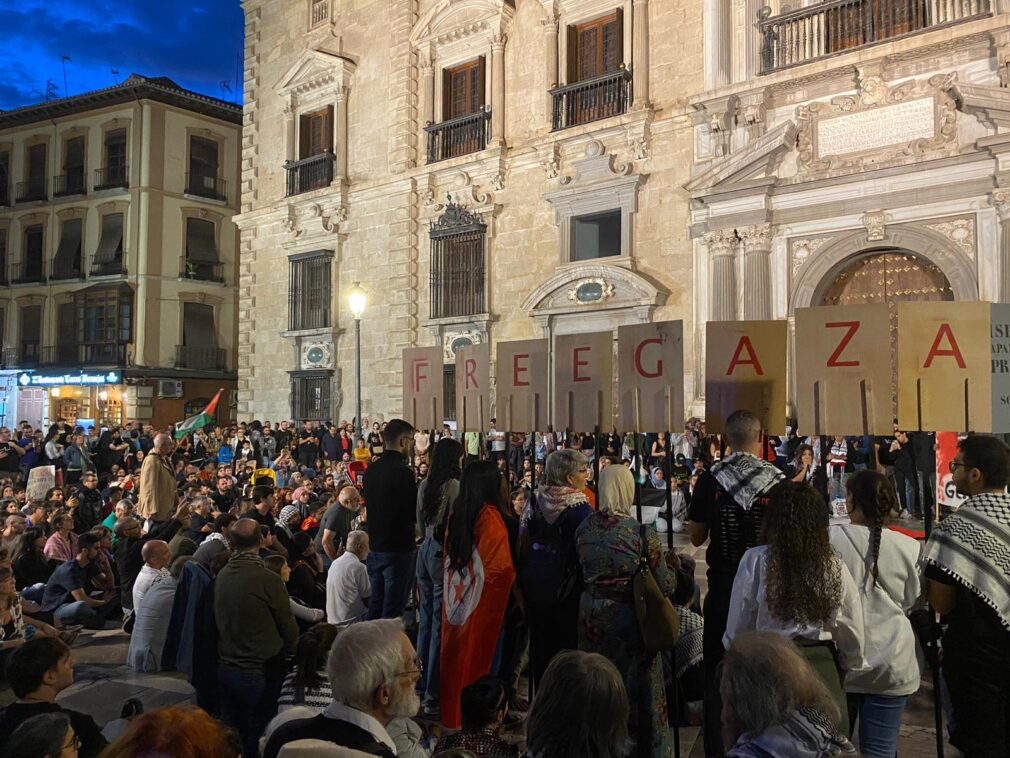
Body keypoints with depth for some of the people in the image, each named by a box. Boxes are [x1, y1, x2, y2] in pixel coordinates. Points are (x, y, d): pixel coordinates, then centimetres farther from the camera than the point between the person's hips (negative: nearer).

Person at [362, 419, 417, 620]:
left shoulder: (371, 469, 7)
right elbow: (414, 511, -15)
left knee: (375, 604, 17)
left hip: (375, 545, 8)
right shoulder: (402, 471, -17)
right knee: (393, 607, -1)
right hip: (398, 547, -8)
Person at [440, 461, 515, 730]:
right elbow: (501, 567, -19)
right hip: (481, 602, -6)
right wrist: (514, 587, -2)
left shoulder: (456, 513, 1)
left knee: (454, 655, 16)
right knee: (476, 659, 6)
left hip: (455, 598, 6)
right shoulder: (489, 516, -18)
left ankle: (451, 713, 29)